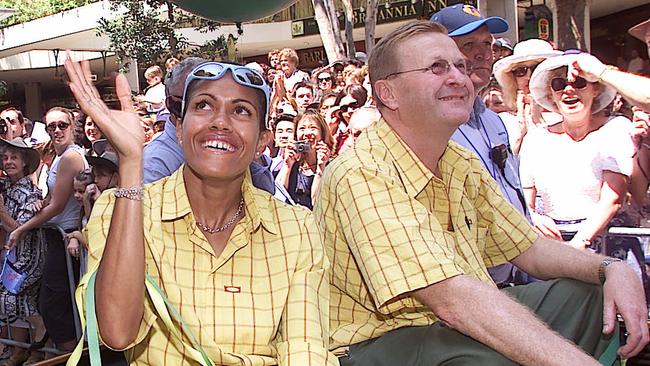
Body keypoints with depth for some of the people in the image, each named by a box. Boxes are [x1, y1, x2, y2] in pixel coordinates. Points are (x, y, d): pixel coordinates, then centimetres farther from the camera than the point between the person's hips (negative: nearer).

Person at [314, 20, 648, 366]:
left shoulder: (464, 165, 6)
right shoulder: (362, 175, -23)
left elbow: (529, 248, 11)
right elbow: (449, 297, -33)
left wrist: (611, 268, -8)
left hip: (465, 325, 9)